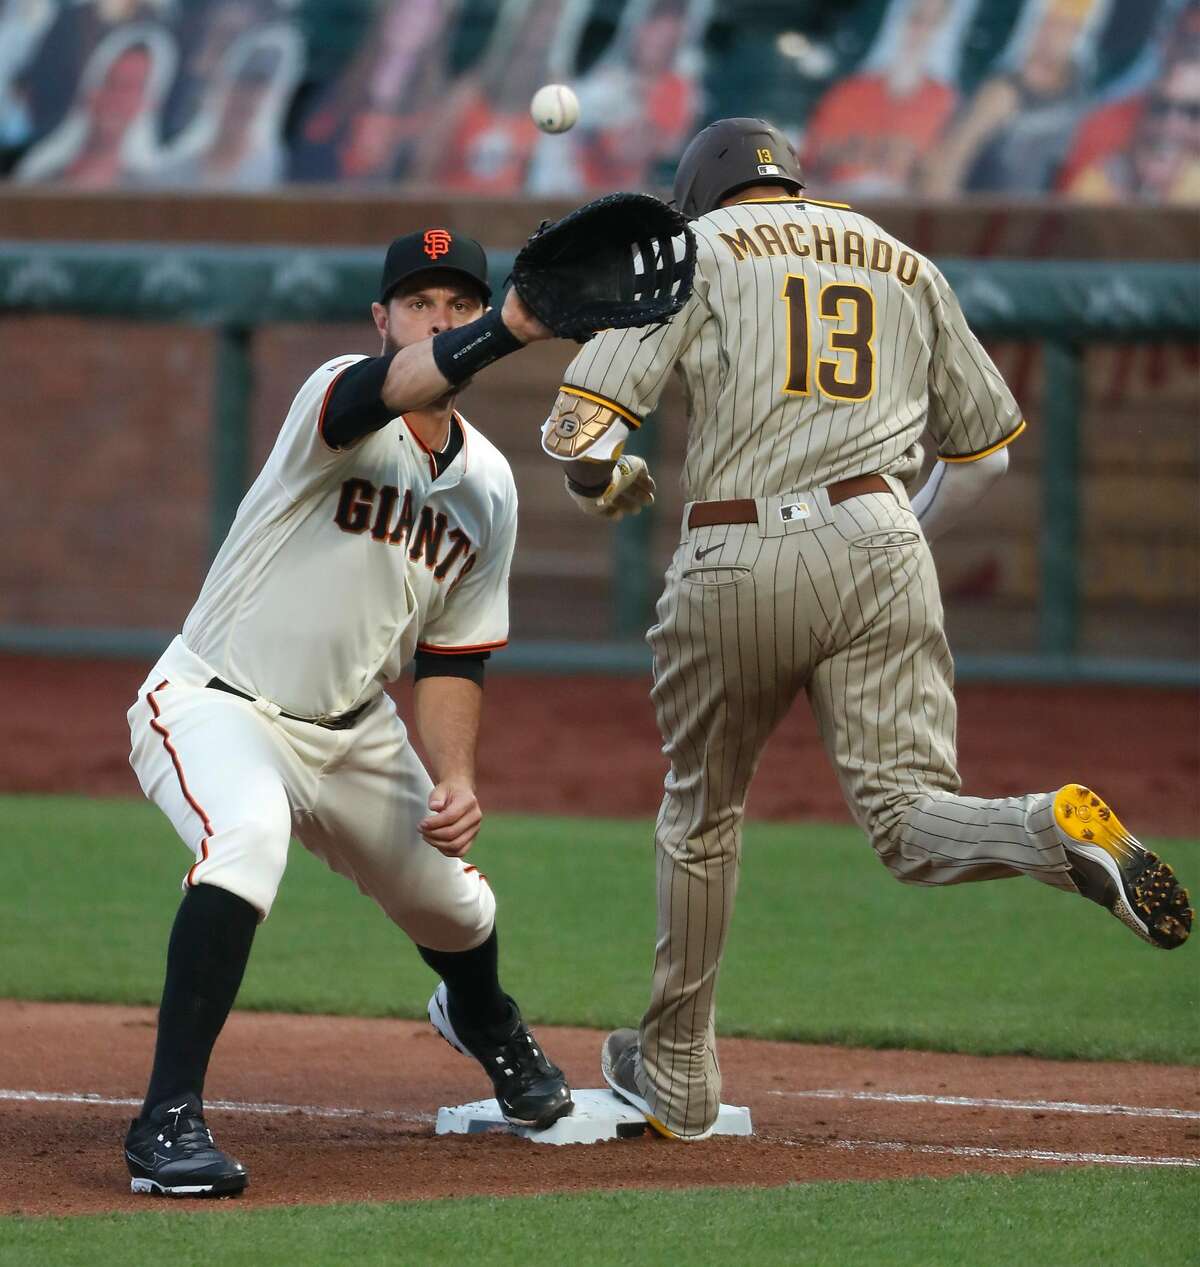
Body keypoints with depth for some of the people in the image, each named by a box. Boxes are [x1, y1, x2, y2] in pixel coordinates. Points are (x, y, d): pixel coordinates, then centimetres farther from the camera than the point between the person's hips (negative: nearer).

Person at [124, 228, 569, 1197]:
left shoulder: (488, 486, 0)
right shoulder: (341, 399, -20)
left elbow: (453, 658, 7)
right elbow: (404, 385, -45)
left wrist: (456, 780, -9)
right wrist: (512, 329, -63)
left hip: (354, 732, 7)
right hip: (214, 706, -7)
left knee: (452, 905, 19)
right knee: (248, 835, -37)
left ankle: (487, 1027, 59)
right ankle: (168, 1120, -34)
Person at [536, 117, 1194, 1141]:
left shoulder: (695, 249, 8)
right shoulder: (902, 265, 21)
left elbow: (580, 430, -1)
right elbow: (985, 448, 25)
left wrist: (602, 483, 21)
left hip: (735, 563, -2)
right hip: (878, 546, 2)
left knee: (703, 812, 18)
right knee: (908, 814, -4)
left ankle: (677, 1074, 27)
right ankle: (1059, 830, -37)